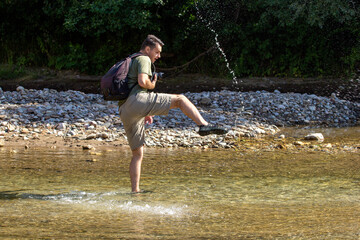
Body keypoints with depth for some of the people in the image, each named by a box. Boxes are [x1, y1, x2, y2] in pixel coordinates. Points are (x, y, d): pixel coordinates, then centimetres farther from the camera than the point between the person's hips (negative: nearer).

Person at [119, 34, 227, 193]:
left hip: (124, 112, 9)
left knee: (138, 154, 10)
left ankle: (135, 190, 6)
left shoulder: (130, 63, 35)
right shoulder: (143, 60, 5)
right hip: (137, 100, -9)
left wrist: (144, 113, 30)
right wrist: (152, 84, 8)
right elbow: (142, 82, -14)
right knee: (180, 99, -3)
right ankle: (204, 125, -17)